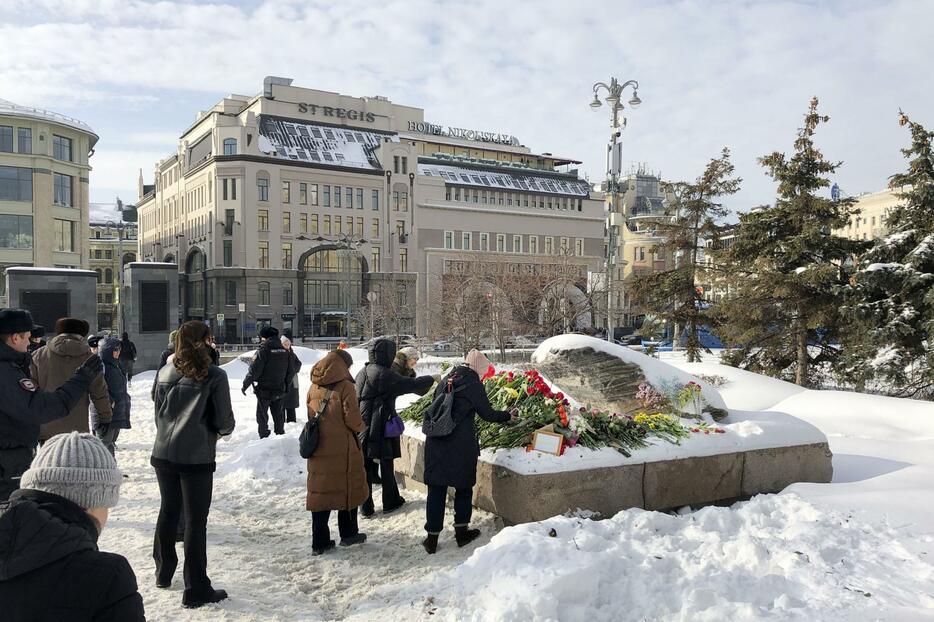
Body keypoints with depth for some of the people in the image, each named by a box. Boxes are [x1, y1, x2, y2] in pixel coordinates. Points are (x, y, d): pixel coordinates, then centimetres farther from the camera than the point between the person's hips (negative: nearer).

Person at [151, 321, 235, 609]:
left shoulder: (165, 373, 3)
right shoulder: (215, 376, -12)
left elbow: (158, 410, 14)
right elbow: (225, 421, -11)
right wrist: (223, 430, 10)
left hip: (163, 453, 5)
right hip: (197, 457, -5)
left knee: (168, 511, 21)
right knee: (195, 520, 3)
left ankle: (163, 572, 36)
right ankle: (196, 589, 9)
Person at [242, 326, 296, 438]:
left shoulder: (263, 350, -15)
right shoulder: (285, 352, 1)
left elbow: (254, 371, -17)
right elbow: (291, 371, 6)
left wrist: (245, 385, -6)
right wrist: (286, 386, 17)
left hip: (264, 390, -5)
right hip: (280, 391, 5)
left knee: (262, 416, 7)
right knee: (279, 415, 16)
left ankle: (264, 437, 9)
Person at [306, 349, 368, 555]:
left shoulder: (314, 388, 6)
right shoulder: (345, 386, -12)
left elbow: (311, 415, 13)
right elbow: (352, 418, -14)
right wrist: (360, 427, 5)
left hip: (318, 449, 5)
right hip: (342, 449, -5)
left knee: (320, 491, 9)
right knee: (348, 489, 12)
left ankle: (319, 542, 11)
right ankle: (348, 534, 21)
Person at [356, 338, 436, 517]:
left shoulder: (362, 373, 8)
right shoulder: (384, 375, -17)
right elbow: (412, 385, -16)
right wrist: (431, 379, 1)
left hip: (362, 427, 7)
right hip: (380, 428, -7)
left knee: (366, 467, 11)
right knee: (386, 465, 10)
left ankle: (366, 507, 15)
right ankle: (390, 502, 24)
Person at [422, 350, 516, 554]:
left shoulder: (445, 380, 9)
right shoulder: (474, 384, -7)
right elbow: (488, 414, 0)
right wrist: (509, 416, 16)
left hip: (435, 443, 5)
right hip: (461, 445, -4)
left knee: (436, 489, 8)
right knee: (463, 487, 14)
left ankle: (432, 537, 12)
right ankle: (461, 531, 23)